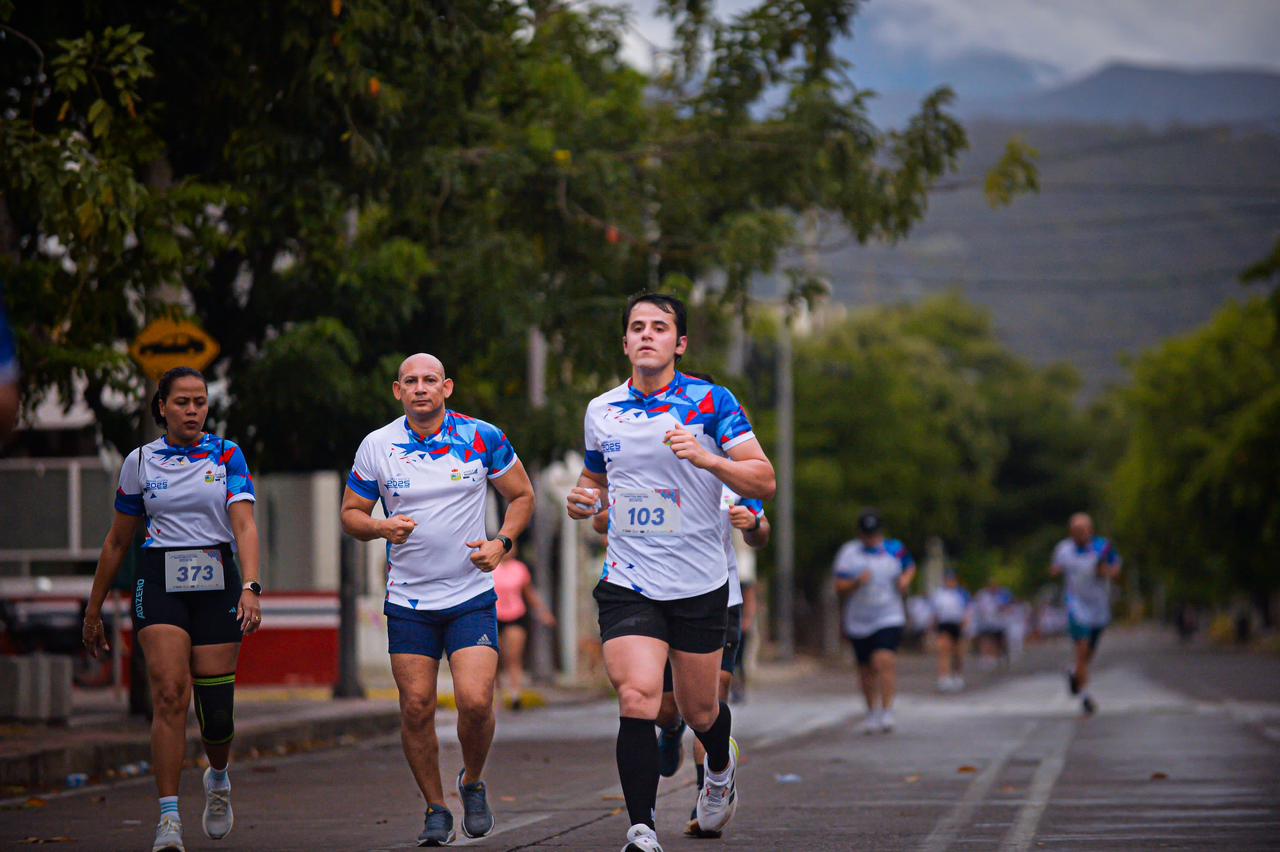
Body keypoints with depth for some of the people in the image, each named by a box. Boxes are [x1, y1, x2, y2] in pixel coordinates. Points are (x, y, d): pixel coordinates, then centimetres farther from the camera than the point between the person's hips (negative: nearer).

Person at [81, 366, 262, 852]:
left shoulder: (227, 455, 3)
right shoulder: (140, 462, 6)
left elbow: (244, 526, -8)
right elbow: (118, 542, 15)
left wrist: (250, 588, -24)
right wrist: (93, 611, 17)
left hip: (217, 583, 0)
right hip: (160, 583, 0)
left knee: (215, 707, 1)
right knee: (169, 693, -18)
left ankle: (218, 777, 35)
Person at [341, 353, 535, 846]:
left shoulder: (483, 439, -3)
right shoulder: (376, 447, -1)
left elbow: (522, 495, 9)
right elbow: (351, 513, 8)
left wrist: (501, 543, -7)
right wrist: (381, 527, -13)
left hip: (472, 596, -1)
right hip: (407, 601, 1)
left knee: (475, 700, -14)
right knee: (416, 707, -2)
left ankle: (472, 783, 15)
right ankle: (435, 810, 16)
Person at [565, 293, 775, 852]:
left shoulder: (710, 402, -4)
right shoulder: (601, 411, 7)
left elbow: (763, 481, -10)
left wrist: (706, 457, -27)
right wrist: (581, 499, 1)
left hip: (699, 584, -1)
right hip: (627, 584, 1)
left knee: (700, 712, 12)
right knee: (637, 697, -19)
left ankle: (720, 768, 48)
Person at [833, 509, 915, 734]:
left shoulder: (894, 549, 3)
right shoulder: (848, 553, -1)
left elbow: (910, 566, 23)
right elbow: (840, 589, -5)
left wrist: (906, 579, 1)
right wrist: (857, 582, -25)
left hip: (888, 620, -1)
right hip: (859, 621, 1)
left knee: (885, 661, -21)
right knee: (866, 669, 9)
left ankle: (887, 712, -21)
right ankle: (872, 712, 28)